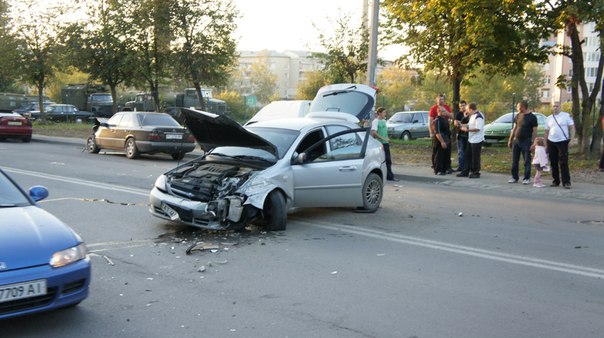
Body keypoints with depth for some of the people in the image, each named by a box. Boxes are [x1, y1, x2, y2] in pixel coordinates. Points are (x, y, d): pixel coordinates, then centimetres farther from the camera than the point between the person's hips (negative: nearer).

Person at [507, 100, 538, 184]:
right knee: (515, 161, 7)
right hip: (516, 140, 5)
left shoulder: (532, 117, -6)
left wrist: (533, 143, -13)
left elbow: (534, 131, -7)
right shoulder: (518, 116, 9)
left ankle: (527, 178, 6)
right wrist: (510, 140, 13)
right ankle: (514, 177, 14)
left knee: (527, 161, 0)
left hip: (526, 141, -5)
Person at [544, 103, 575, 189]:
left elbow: (572, 128, -1)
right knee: (553, 163, 7)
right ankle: (555, 181, 16)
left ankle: (566, 182, -5)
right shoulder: (548, 118, 11)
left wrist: (571, 139, -10)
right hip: (551, 142, 4)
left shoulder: (566, 116, 0)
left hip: (563, 142, -4)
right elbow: (546, 132, 15)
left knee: (564, 163, -8)